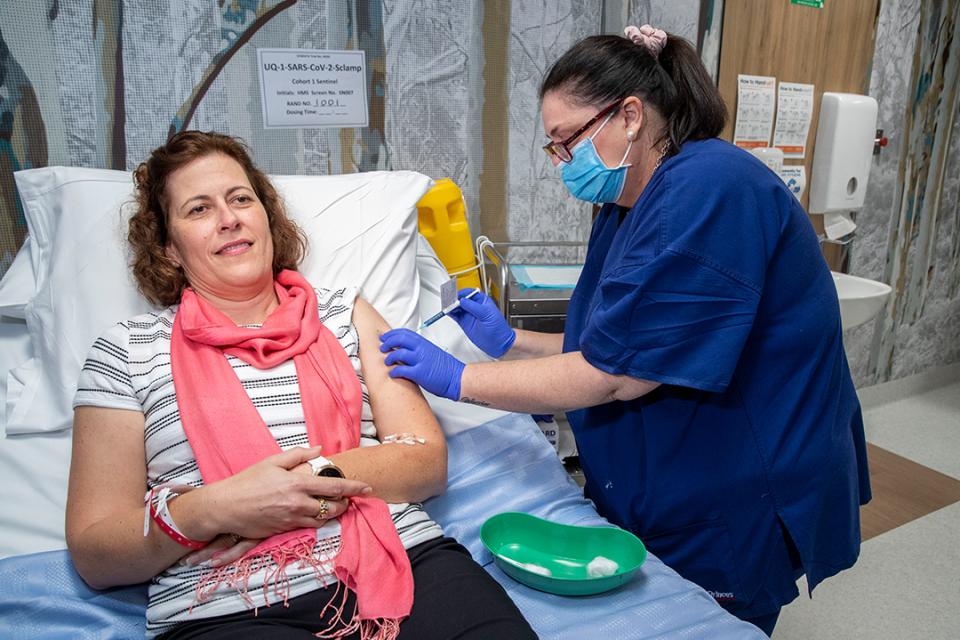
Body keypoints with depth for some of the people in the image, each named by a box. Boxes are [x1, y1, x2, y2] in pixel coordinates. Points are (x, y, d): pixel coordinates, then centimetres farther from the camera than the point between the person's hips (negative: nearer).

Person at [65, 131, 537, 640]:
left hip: (404, 564, 2)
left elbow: (428, 460, 6)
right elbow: (92, 552, 6)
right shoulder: (126, 351, 9)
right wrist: (212, 510, -13)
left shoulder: (345, 313, 13)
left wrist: (314, 476, -10)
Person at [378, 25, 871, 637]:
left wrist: (460, 379, -20)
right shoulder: (625, 207, 6)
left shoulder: (710, 191, -25)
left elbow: (614, 374, -27)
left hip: (736, 512, -8)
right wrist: (510, 342, -1)